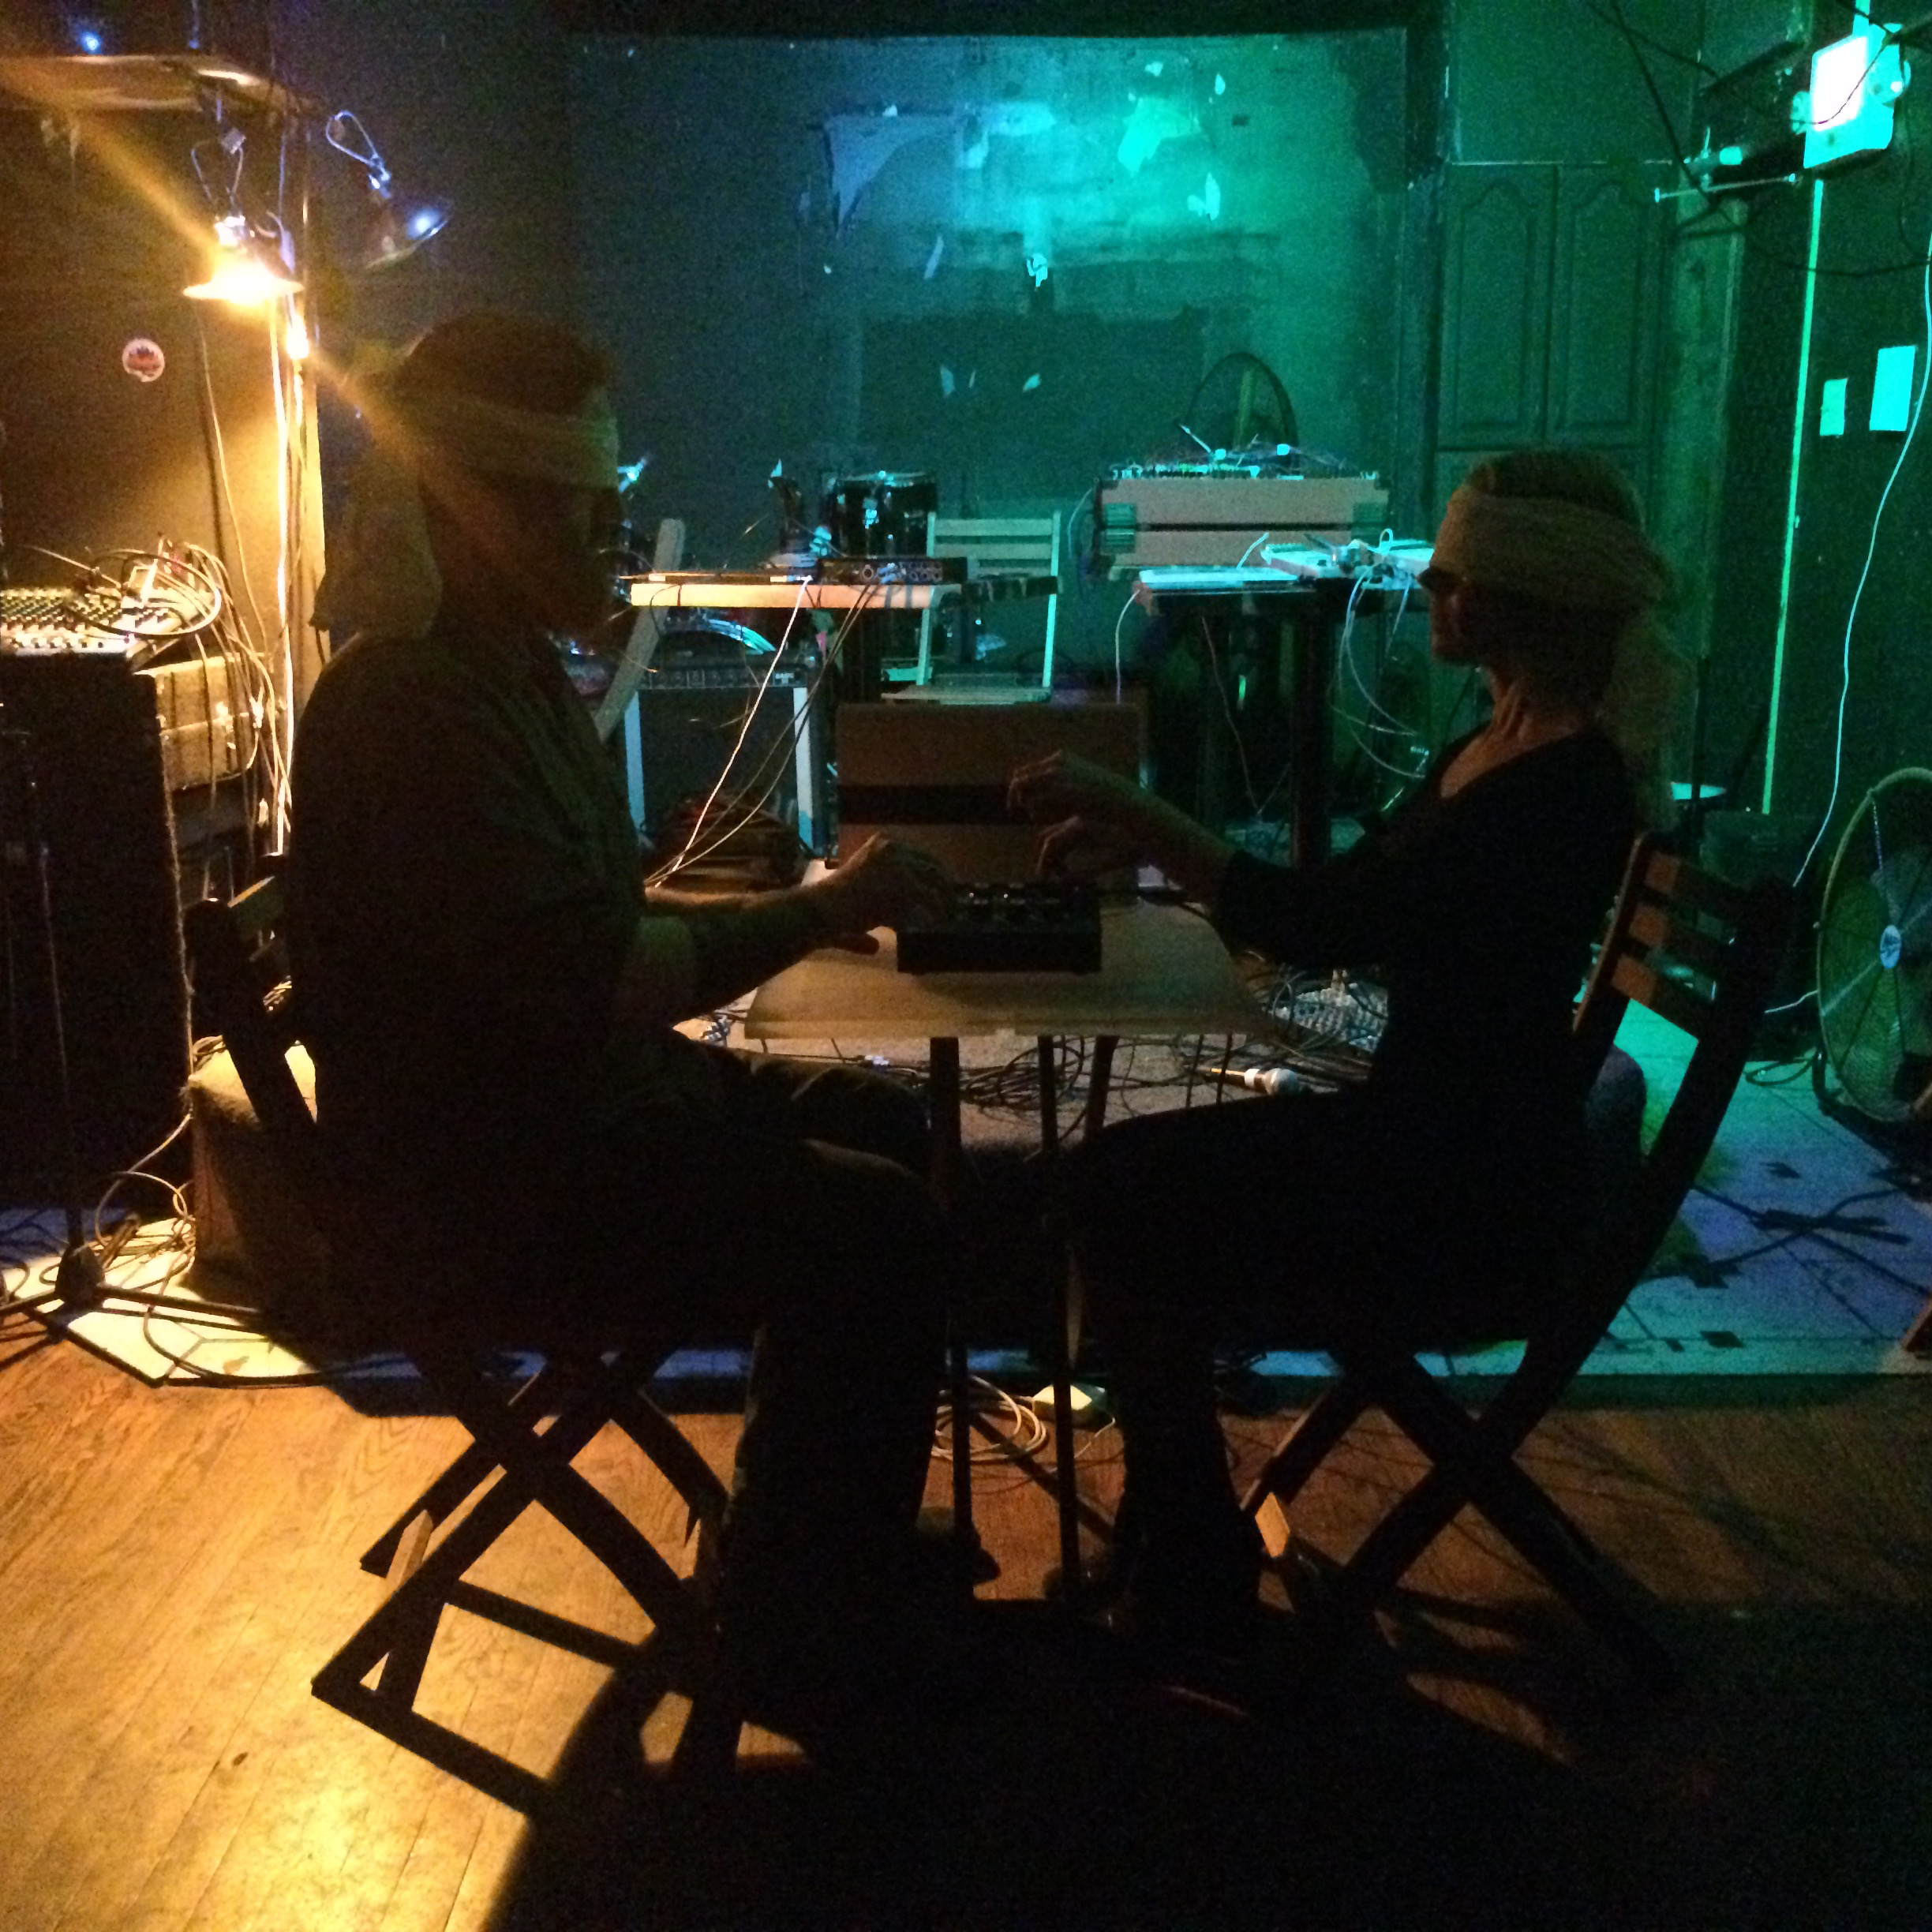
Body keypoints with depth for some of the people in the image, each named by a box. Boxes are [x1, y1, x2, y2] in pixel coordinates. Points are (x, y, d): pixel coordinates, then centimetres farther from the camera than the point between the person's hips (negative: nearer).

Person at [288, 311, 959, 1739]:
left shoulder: (508, 664, 10)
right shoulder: (408, 709, -24)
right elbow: (593, 979, -31)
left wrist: (801, 909, 4)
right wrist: (817, 911, -20)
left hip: (562, 1099, 11)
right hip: (471, 1191, -11)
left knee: (879, 1120, 15)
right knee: (882, 1231, -17)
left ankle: (833, 1526, 27)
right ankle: (802, 1630, 3)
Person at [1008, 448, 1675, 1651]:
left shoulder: (1569, 790, -23)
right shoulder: (1502, 745, 8)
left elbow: (1322, 927, -29)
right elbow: (1347, 904, 14)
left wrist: (1135, 814, -23)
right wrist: (1144, 841, 7)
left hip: (1478, 1205, -9)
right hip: (1422, 1138, 9)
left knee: (1136, 1237, -9)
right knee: (1117, 1178, 3)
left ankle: (1192, 1596, 12)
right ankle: (1167, 1553, 14)